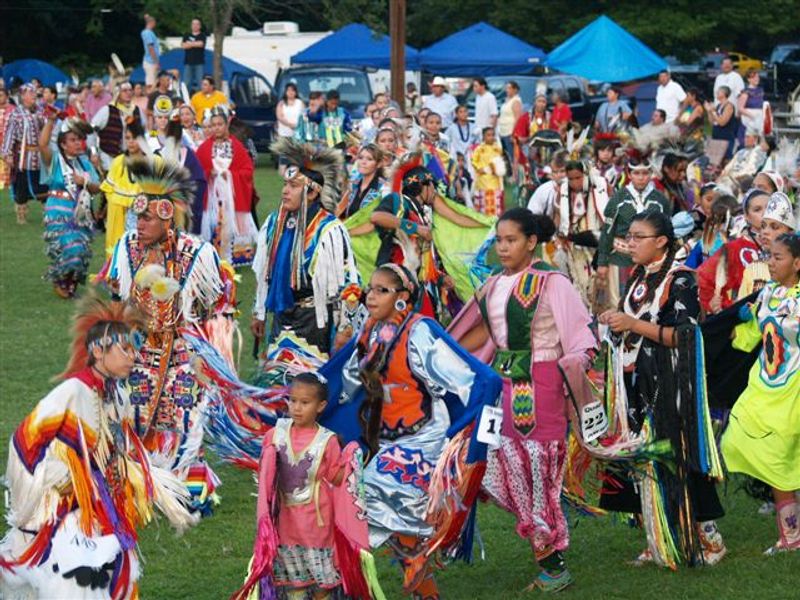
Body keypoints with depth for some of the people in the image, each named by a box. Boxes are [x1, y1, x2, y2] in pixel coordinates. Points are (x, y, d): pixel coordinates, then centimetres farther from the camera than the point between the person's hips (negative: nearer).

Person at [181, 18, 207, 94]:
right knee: (186, 83, -1)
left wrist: (189, 43, -1)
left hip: (199, 63, -2)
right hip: (188, 62, 2)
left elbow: (201, 44, -12)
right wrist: (196, 44, -4)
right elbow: (183, 45, -1)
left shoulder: (202, 36, 6)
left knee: (199, 82, -6)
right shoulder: (187, 36, 14)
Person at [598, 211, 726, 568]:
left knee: (673, 456, -8)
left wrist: (634, 324, -20)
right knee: (643, 458, 5)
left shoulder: (678, 280, -9)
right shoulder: (637, 279, 14)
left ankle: (706, 537, 2)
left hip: (668, 387, -7)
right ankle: (659, 542, 11)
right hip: (638, 386, 7)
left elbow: (684, 335, -16)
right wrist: (615, 322, 1)